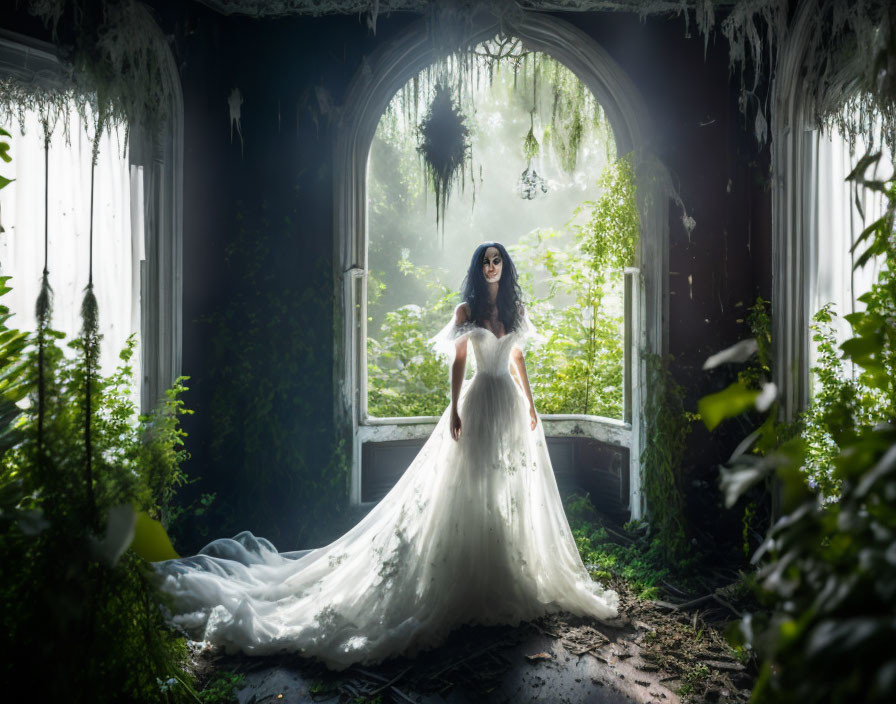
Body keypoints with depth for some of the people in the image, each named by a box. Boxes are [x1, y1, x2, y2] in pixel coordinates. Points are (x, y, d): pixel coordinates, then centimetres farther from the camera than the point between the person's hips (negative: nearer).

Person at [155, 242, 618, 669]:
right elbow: (457, 362, -3)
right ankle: (475, 581, 13)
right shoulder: (467, 310, -1)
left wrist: (530, 405, 12)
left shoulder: (515, 309, 11)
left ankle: (513, 577, 27)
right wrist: (454, 409, -10)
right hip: (480, 402, -5)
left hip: (512, 405, 5)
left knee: (514, 490, 11)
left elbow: (518, 360, 15)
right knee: (472, 490, 0)